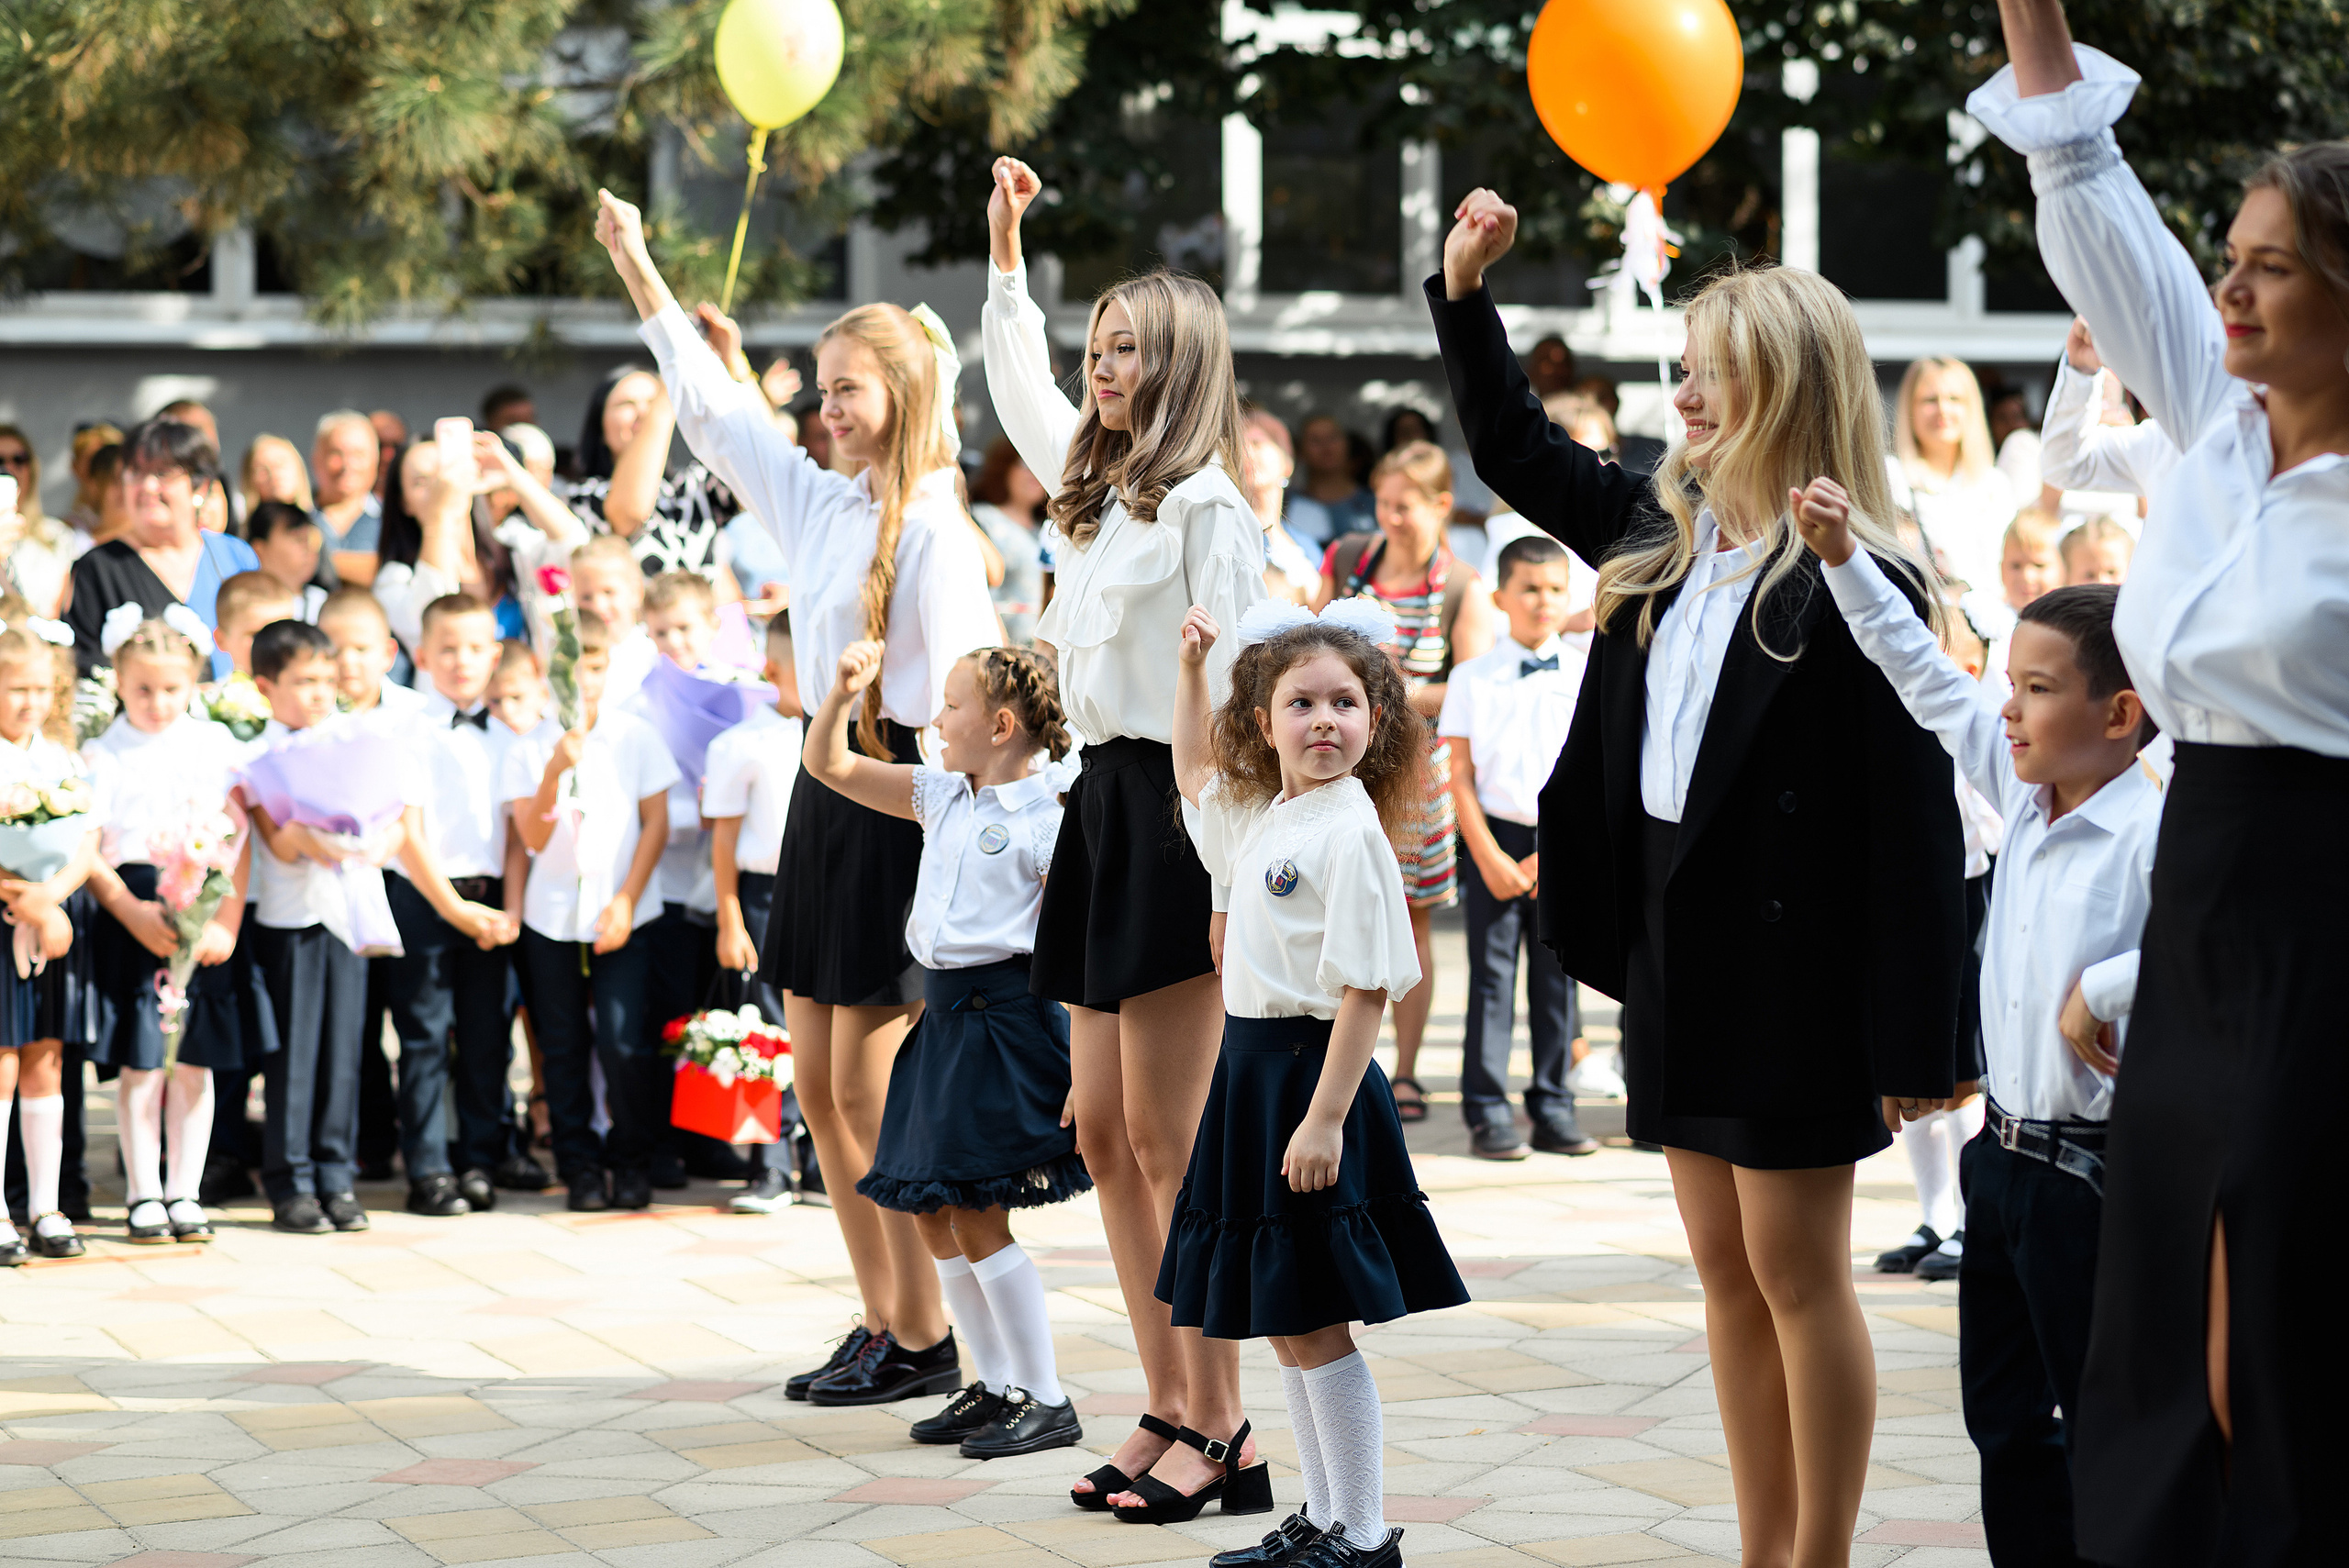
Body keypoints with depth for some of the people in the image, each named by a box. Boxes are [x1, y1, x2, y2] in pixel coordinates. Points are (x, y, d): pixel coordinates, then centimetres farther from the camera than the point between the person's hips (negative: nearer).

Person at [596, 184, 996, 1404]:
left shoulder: (935, 531, -12)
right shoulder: (822, 504, 10)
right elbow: (717, 414, 21)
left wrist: (940, 860, -22)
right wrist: (636, 269, 24)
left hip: (896, 798, -8)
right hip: (825, 789, 8)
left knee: (868, 1085, -6)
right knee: (819, 1088, 8)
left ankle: (921, 1336, 4)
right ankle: (882, 1322, 16)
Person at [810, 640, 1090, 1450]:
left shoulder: (1043, 822, -12)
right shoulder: (940, 797, 12)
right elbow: (828, 765, 18)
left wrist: (1082, 1065, -19)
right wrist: (844, 691, 0)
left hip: (1006, 1014, -9)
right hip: (946, 1017, 9)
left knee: (976, 1213, -9)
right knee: (931, 1210, 12)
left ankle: (1047, 1401, -1)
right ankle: (995, 1384, 22)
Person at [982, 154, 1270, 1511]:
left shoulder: (1206, 506, -11)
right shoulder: (1098, 487, 15)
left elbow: (1231, 696, -15)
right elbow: (1021, 387, 36)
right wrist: (1007, 252, 34)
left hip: (1176, 812, -9)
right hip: (1103, 802, 9)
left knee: (1168, 1139, -8)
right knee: (1106, 1132, 7)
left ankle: (1220, 1426, -3)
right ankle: (1169, 1406, 12)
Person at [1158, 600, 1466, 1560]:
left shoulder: (1350, 832, -16)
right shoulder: (1261, 817, 10)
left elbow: (1366, 989, -19)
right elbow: (1195, 770, 33)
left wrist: (1325, 1117, -23)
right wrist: (1190, 667, 21)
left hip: (1313, 1074, -9)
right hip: (1253, 1073, 9)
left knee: (1311, 1326, -6)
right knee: (1280, 1323, 14)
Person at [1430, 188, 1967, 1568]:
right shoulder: (1658, 539, 8)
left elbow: (1918, 818, -16)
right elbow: (1515, 448, 24)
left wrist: (1920, 1038, -18)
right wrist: (1467, 293, 11)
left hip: (1797, 961, -7)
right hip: (1672, 941, 8)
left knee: (1798, 1268, 0)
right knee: (1728, 1272, 12)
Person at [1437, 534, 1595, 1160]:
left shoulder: (1587, 676, 3)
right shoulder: (1472, 678, 2)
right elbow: (1460, 776, 0)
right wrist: (1490, 858, -9)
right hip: (1496, 838, -1)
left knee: (1557, 977, 4)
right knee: (1492, 974, -2)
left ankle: (1553, 1108, 12)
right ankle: (1487, 1113, 3)